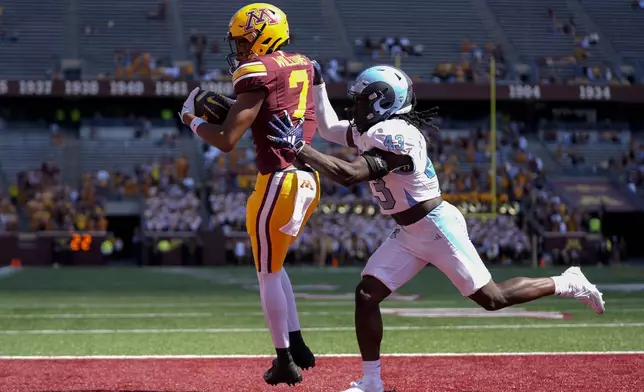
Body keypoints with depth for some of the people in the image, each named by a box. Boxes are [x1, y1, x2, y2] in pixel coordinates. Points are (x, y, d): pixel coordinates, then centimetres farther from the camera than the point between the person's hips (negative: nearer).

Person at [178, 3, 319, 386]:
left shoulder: (258, 72, -11)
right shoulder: (303, 66, 12)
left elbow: (227, 141, -12)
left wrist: (193, 119, 6)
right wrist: (228, 108, 18)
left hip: (279, 181, -8)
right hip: (309, 179, 8)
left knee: (269, 274, 6)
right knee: (273, 264, 23)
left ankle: (286, 362, 11)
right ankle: (297, 345, 20)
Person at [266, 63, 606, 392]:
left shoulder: (395, 137, -26)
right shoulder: (368, 132, 4)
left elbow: (348, 175, -34)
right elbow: (329, 128, 19)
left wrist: (299, 147, -32)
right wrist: (317, 84, 12)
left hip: (438, 226, -9)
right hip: (408, 234, 9)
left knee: (492, 299, -4)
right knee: (366, 294, -4)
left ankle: (567, 284, 16)